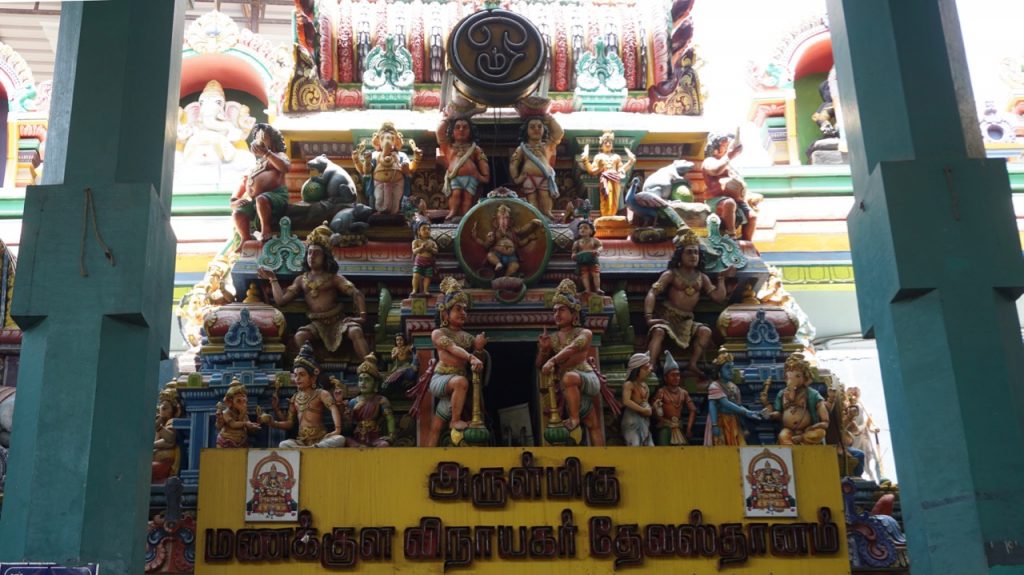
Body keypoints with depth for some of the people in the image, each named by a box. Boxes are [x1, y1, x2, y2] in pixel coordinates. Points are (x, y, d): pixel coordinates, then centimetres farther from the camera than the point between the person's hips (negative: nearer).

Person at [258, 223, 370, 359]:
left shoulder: (334, 278, 8)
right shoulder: (301, 280, 16)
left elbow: (355, 293, -3)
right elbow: (281, 300, 11)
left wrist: (362, 315, -18)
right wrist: (273, 279, 10)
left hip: (338, 320, -2)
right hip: (317, 323, 2)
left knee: (356, 331, -32)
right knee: (300, 336, -30)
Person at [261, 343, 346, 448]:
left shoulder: (321, 394, 0)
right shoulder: (295, 398, 15)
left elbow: (333, 408, -19)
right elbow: (289, 423, 17)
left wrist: (337, 429, -35)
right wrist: (273, 423, -1)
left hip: (321, 440, -3)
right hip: (301, 442, 3)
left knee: (340, 439, -35)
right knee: (283, 445, -28)